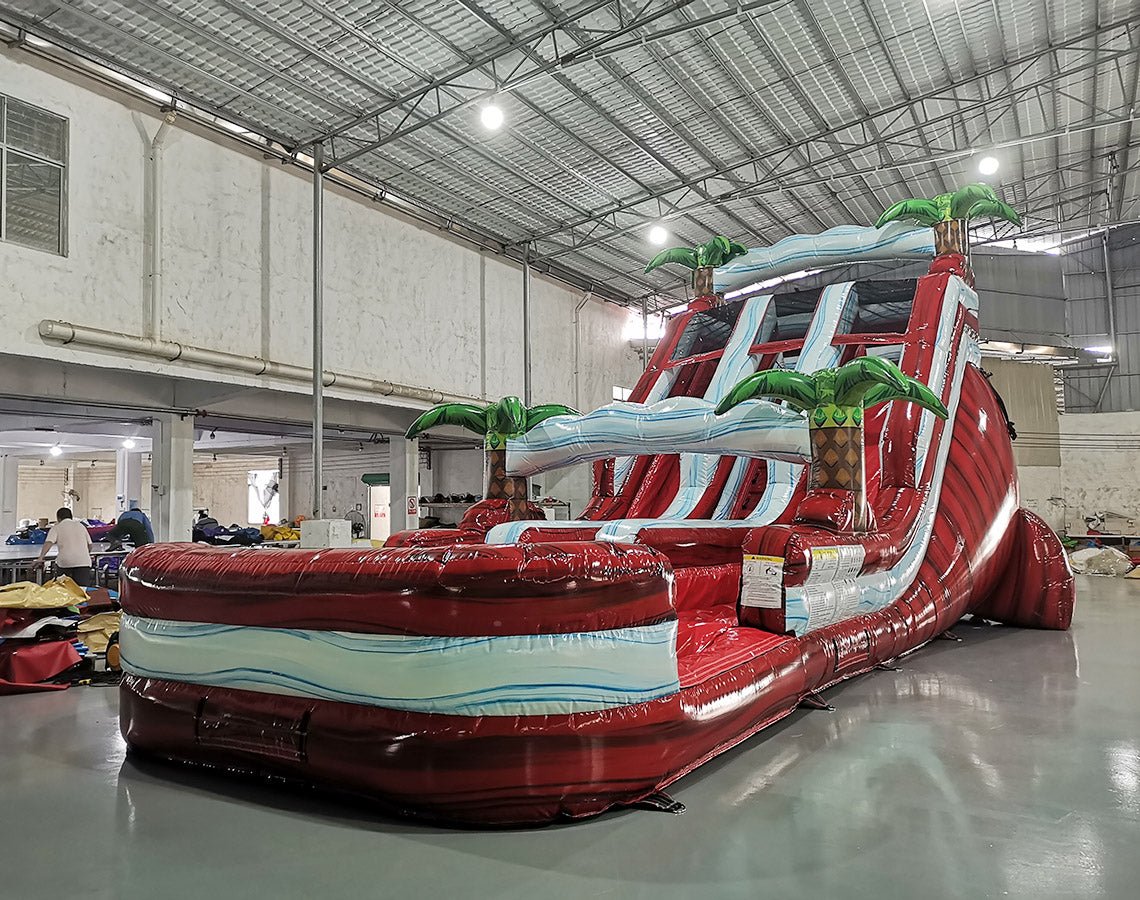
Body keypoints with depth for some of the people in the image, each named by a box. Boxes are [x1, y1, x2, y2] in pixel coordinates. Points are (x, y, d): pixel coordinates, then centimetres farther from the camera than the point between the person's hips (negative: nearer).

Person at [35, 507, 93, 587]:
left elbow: (49, 542, -6)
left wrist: (41, 557, -12)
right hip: (84, 562, 2)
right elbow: (89, 545, 22)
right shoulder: (81, 525, 24)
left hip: (65, 562, -2)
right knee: (84, 589, -7)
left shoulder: (57, 527, 12)